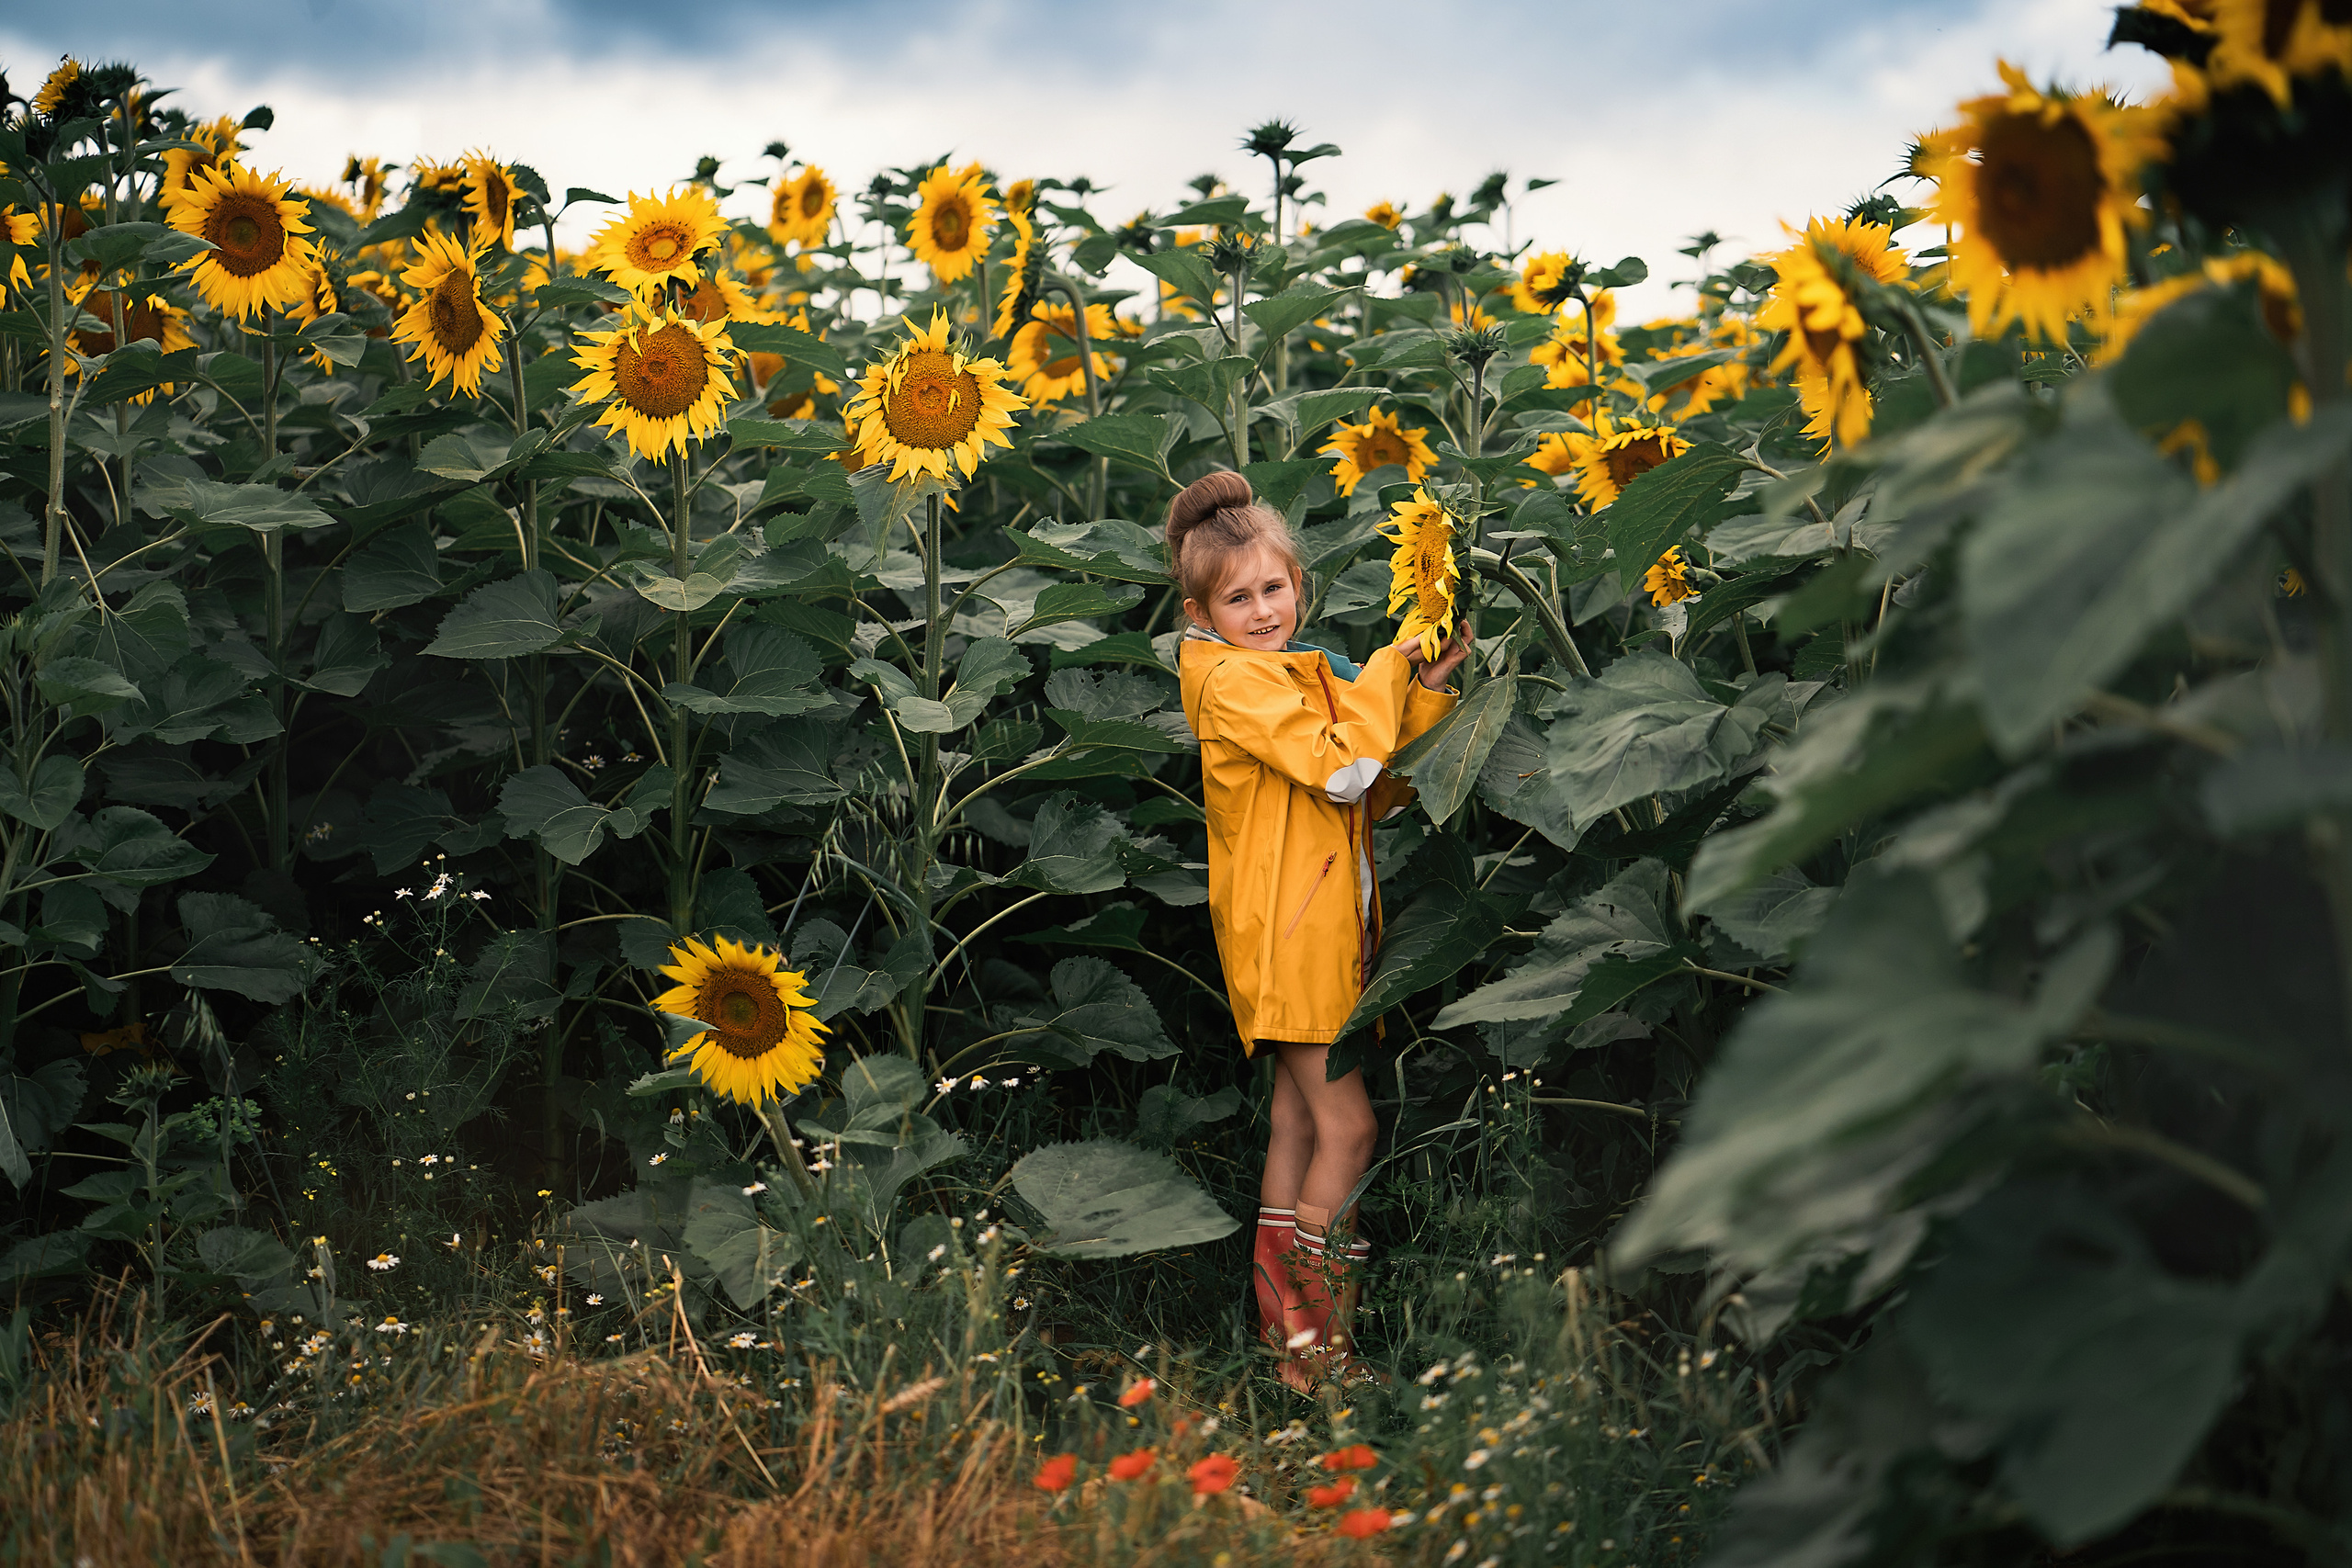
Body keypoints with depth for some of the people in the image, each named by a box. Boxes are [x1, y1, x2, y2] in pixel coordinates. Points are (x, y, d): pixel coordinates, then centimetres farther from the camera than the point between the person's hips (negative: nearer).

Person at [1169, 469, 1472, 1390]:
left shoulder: (1304, 676, 15)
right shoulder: (1233, 679, -13)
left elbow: (1382, 792, 10)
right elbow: (1342, 769, -23)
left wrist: (1426, 690, -1)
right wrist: (1393, 659, -13)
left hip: (1329, 928, 9)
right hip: (1286, 936, -9)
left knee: (1299, 1125, 14)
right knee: (1348, 1128, -9)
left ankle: (1281, 1315, 23)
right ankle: (1313, 1342, -3)